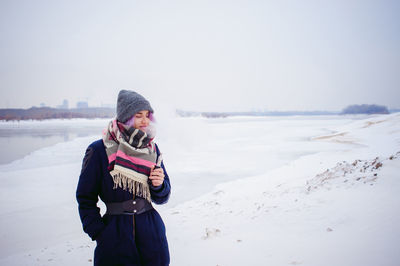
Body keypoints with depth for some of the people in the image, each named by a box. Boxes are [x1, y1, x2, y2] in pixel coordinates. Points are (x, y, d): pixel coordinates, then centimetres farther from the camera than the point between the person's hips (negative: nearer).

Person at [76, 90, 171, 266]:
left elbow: (161, 198, 9)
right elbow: (85, 199, -1)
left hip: (151, 231, 4)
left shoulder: (151, 148, 3)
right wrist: (99, 234, -8)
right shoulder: (99, 150, -9)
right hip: (115, 234, -3)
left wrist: (159, 185, -13)